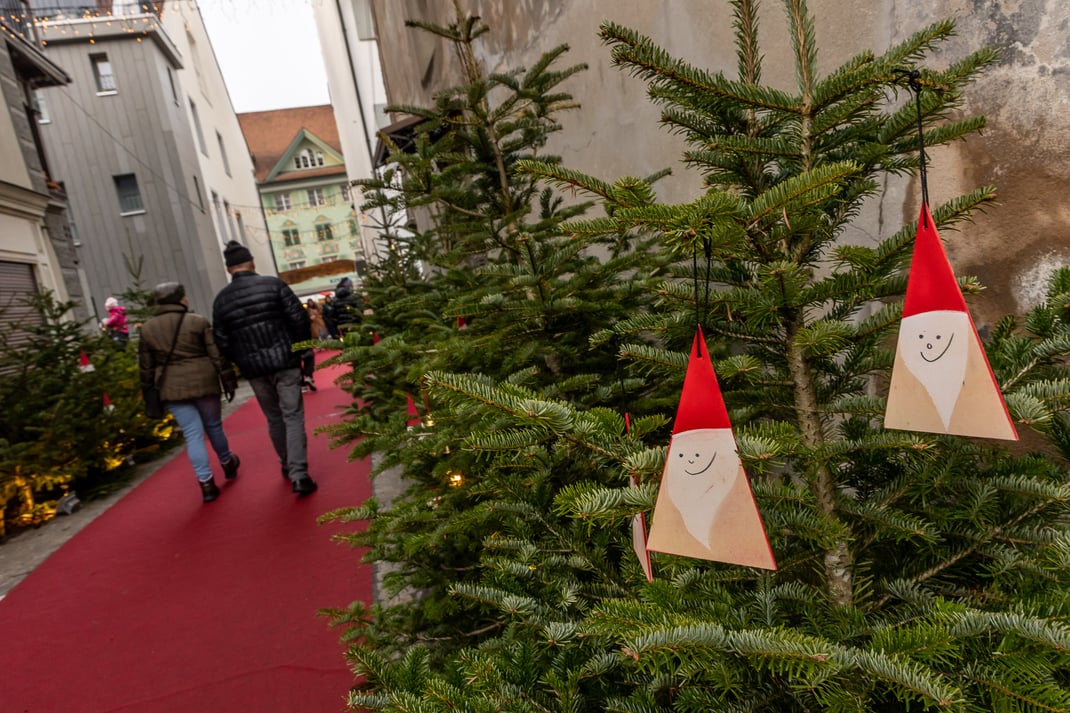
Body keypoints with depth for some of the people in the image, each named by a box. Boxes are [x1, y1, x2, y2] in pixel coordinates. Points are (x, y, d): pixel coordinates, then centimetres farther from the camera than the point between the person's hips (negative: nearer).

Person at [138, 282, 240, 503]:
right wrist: (229, 382, 1)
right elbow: (217, 356, -5)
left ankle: (206, 482, -1)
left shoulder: (147, 329, 4)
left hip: (172, 388, 2)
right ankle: (227, 463, 36)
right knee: (213, 426, 17)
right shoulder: (198, 322, -4)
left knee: (193, 434, 3)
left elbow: (145, 366, 7)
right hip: (203, 383, -1)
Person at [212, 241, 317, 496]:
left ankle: (287, 465, 31)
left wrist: (242, 363, 17)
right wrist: (300, 347, 8)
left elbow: (222, 343, 3)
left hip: (254, 369, 3)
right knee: (293, 417, 0)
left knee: (274, 419, 18)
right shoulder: (273, 284, -4)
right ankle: (299, 475, -8)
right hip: (284, 361, -2)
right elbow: (299, 317, -7)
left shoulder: (221, 299, 3)